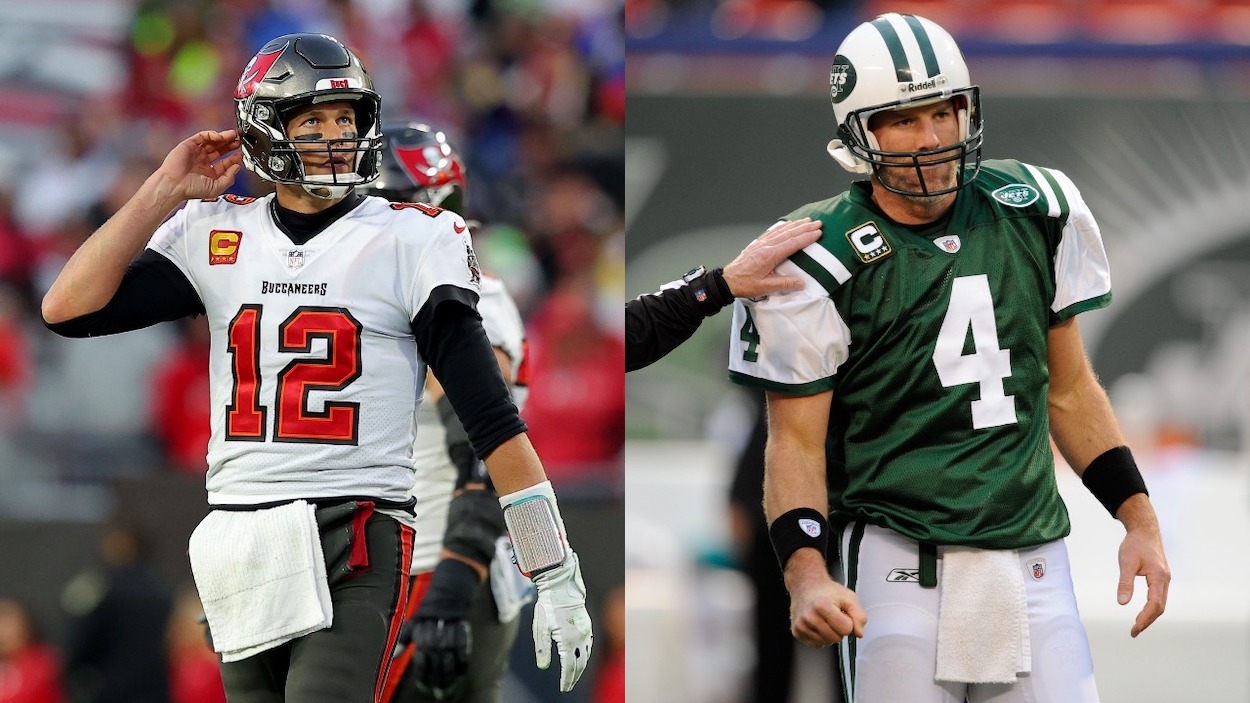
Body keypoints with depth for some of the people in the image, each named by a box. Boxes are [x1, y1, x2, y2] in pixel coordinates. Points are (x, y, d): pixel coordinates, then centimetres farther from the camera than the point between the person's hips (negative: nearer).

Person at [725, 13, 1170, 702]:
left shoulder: (1033, 213, 7)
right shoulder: (823, 263, -6)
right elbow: (796, 440, -5)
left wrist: (1138, 517, 11)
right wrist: (807, 574, -20)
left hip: (1033, 561, 4)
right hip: (901, 562, -4)